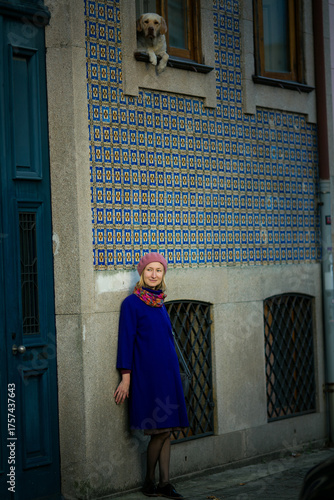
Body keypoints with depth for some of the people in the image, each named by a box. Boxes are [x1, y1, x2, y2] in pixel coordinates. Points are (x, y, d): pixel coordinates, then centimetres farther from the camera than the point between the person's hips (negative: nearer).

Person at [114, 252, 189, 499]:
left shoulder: (159, 303, 14)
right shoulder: (132, 303, -7)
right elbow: (126, 340, -9)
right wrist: (126, 378, -13)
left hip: (167, 371, 7)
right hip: (146, 373, -7)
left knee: (167, 429, 5)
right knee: (161, 430, -7)